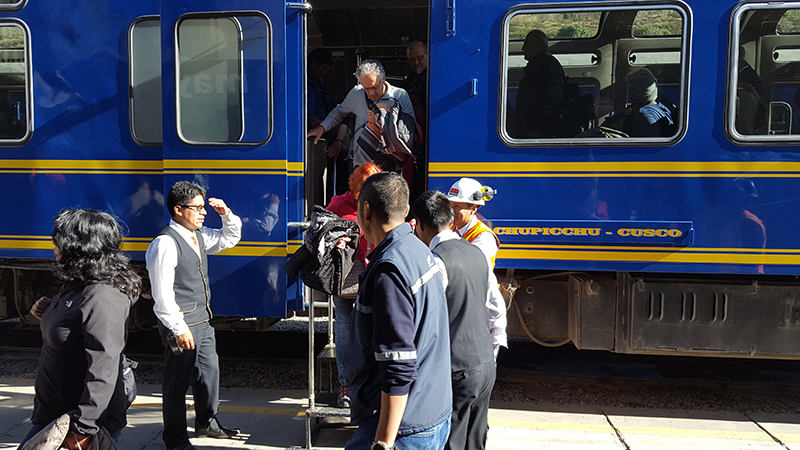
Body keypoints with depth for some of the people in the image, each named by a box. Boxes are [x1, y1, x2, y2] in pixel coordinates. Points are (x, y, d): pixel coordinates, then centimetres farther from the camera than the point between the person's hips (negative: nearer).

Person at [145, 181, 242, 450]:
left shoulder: (199, 236, 9)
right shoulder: (165, 243, -18)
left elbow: (230, 238, 24)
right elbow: (163, 293, -20)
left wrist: (226, 214, 6)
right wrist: (179, 328, -20)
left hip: (203, 320, 9)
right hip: (181, 324, -9)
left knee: (210, 372, 18)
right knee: (177, 382, 4)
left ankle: (206, 423, 37)